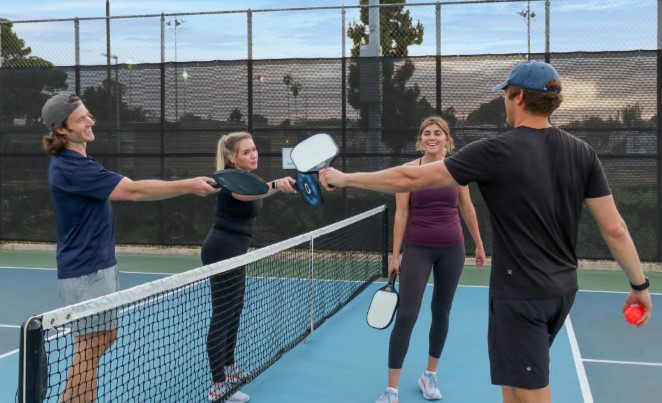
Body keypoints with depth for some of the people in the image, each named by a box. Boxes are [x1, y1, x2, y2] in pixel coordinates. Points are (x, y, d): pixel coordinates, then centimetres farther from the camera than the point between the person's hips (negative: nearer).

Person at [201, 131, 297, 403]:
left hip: (232, 253, 10)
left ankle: (228, 368, 33)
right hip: (221, 253, -10)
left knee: (235, 310, 19)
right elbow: (246, 192, -44)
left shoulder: (245, 176, 9)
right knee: (222, 316, -8)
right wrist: (276, 185, -64)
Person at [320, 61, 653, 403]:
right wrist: (640, 284, 11)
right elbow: (614, 228, 0)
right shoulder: (582, 153, 1)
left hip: (521, 292, -7)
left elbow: (410, 179, -13)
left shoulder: (497, 151, -16)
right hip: (562, 289, 7)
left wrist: (345, 178, -2)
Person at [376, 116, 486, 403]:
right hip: (417, 249, -3)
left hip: (451, 249, 3)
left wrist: (479, 244, 16)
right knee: (406, 316, -8)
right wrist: (395, 256, -5)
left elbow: (467, 209, 13)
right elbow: (401, 214, -4)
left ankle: (430, 376, 30)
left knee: (441, 313, 12)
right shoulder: (409, 169, -4)